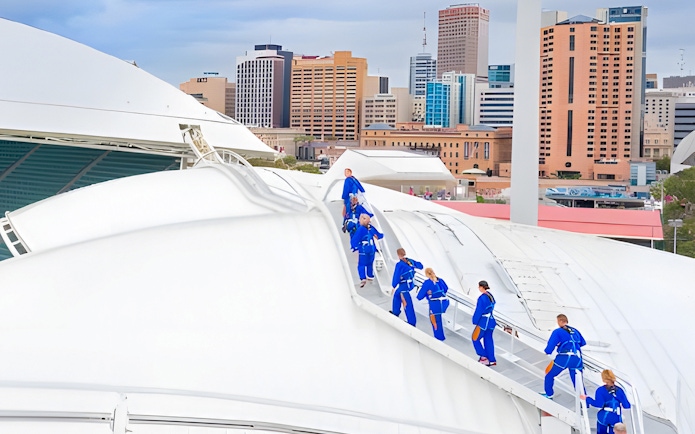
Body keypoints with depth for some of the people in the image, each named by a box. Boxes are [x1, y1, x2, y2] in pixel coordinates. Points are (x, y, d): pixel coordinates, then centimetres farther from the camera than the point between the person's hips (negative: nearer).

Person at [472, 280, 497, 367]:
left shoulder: (482, 298, -21)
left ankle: (483, 356, 6)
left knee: (475, 338, 7)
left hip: (483, 322, -8)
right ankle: (492, 360, 15)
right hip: (490, 321, 8)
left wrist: (475, 321, -8)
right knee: (488, 340, 13)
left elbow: (478, 311, -18)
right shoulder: (490, 296, 5)